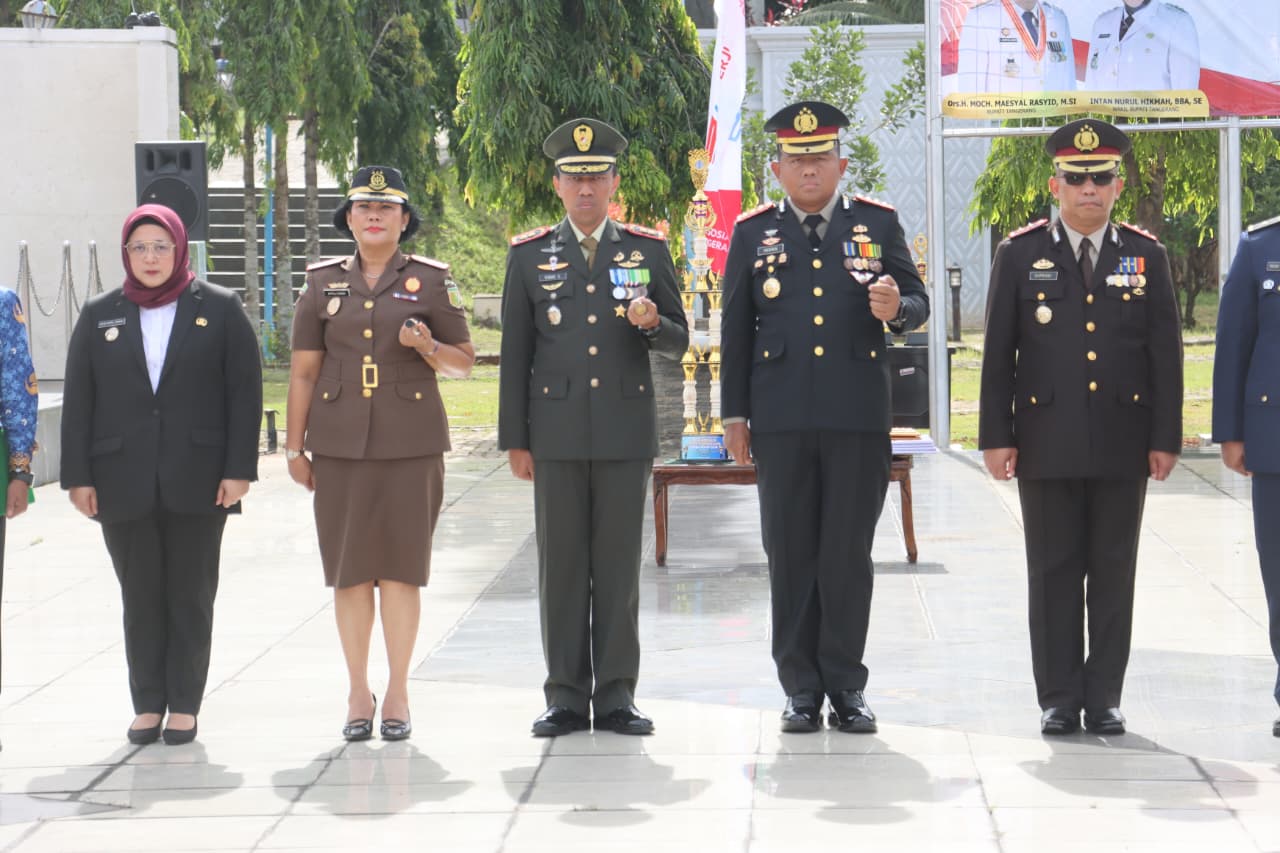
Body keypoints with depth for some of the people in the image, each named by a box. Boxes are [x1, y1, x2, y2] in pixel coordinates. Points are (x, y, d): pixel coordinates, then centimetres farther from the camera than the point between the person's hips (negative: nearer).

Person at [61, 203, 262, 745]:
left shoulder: (219, 310, 3)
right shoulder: (99, 316, 9)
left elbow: (245, 392, 0)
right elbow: (78, 401, 7)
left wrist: (239, 470, -8)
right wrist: (78, 476, 0)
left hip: (197, 480, -2)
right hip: (124, 484, 2)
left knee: (191, 597, 4)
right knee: (140, 598, 6)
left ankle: (184, 706, 10)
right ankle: (147, 705, 13)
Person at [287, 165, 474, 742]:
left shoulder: (431, 279, 5)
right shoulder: (323, 282, 8)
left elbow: (464, 361, 8)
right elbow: (303, 370, 9)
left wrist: (428, 348, -13)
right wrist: (294, 446, 5)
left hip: (411, 441, -1)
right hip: (340, 442, 1)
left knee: (401, 565, -1)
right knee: (348, 568, 2)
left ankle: (398, 694, 7)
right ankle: (358, 693, 12)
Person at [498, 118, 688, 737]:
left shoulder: (649, 250, 7)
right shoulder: (528, 255, 7)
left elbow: (678, 343, 9)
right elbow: (515, 354, 7)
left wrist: (652, 323, -15)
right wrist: (514, 440, 3)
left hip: (626, 430, 0)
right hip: (557, 434, 0)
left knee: (619, 565, 2)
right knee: (561, 566, 2)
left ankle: (616, 696, 8)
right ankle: (565, 696, 8)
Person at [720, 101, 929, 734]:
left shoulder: (878, 224, 8)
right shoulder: (753, 232, 9)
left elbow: (918, 302, 7)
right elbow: (736, 329, 10)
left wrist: (895, 309, -17)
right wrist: (734, 414, 6)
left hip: (858, 417, -1)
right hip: (781, 419, 1)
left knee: (849, 553, 2)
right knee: (790, 555, 3)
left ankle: (846, 687, 10)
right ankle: (801, 688, 11)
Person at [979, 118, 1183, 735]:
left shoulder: (1147, 256, 6)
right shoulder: (1020, 255, 2)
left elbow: (1165, 355, 5)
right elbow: (998, 355, 2)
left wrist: (1165, 439, 0)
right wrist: (996, 436, -3)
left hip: (1123, 445, 1)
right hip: (1047, 445, -1)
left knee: (1113, 573, 5)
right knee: (1053, 572, 3)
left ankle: (1105, 697, 13)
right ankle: (1059, 700, 9)